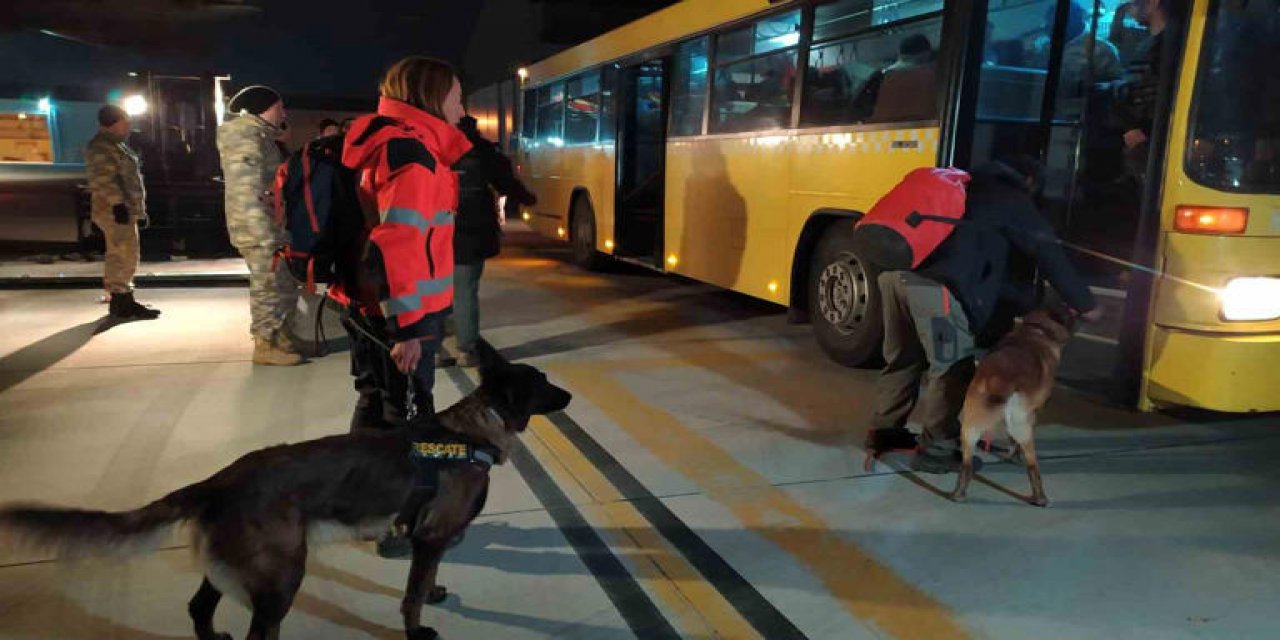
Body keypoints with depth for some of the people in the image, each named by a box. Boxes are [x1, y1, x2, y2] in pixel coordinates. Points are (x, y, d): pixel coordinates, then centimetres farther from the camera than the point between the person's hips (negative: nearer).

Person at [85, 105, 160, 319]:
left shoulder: (116, 145, 22)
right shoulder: (101, 147, -10)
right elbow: (104, 179, -21)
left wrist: (140, 210, 25)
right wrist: (117, 203, -28)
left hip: (127, 211, 11)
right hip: (115, 211, -11)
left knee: (125, 257, 14)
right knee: (122, 256, -11)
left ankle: (121, 301, 20)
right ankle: (122, 303, -10)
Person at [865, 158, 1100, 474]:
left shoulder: (968, 187, 36)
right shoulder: (1014, 201, 14)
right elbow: (1049, 255, 11)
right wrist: (1084, 303, 21)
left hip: (895, 272, 8)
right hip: (934, 285, -8)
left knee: (904, 357, 21)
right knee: (952, 368, 5)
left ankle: (884, 430, 30)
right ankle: (936, 449, 9)